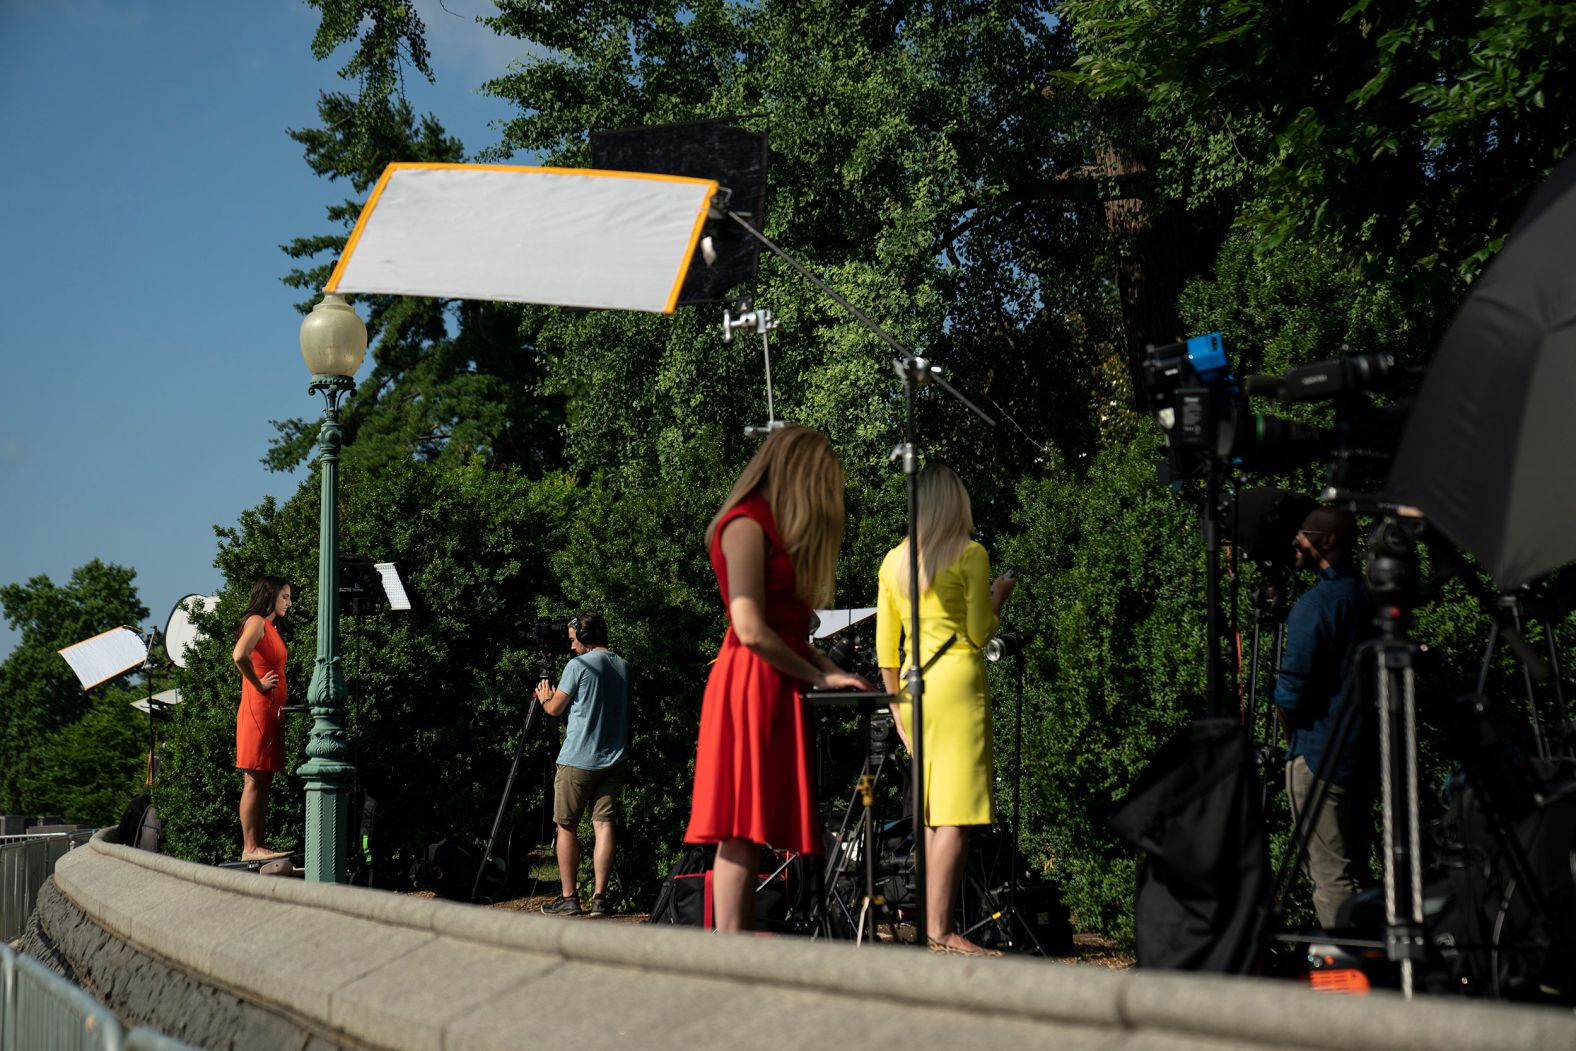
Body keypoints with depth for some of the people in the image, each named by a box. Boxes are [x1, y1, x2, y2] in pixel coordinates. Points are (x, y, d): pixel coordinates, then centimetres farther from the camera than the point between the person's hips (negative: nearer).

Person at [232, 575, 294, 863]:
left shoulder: (271, 627, 21)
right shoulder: (256, 621, -8)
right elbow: (239, 655, -27)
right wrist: (259, 685, -15)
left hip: (272, 712, 9)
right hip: (257, 709, -9)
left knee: (264, 781, 9)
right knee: (254, 781, -8)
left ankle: (259, 845, 11)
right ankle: (250, 848, -8)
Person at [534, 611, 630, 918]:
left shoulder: (578, 665, -9)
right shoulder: (622, 666, 11)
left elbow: (555, 708, -3)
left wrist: (544, 696, 21)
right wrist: (555, 695, 25)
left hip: (577, 760, -5)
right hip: (614, 759, 5)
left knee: (566, 827, 5)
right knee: (604, 824, 2)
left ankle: (568, 898, 4)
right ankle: (599, 897, -5)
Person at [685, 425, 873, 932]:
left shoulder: (775, 529, 23)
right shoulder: (747, 526, -8)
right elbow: (751, 630, -16)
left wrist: (830, 669, 5)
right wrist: (819, 676, -8)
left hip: (775, 689, 9)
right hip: (750, 686, -9)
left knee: (753, 834, 3)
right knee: (742, 833, -12)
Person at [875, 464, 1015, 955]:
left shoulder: (893, 561, 11)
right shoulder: (971, 556, -5)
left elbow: (884, 646, 12)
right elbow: (979, 634, -7)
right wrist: (999, 597, 10)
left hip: (915, 691, 6)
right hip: (958, 686, -6)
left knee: (930, 816, 13)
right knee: (957, 815, -7)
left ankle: (930, 924, 14)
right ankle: (940, 928, -12)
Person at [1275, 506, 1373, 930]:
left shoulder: (1315, 604, -15)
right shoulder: (1367, 596, 9)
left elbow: (1290, 693, -18)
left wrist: (1293, 738, 2)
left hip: (1320, 756, -8)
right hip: (1365, 752, 8)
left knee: (1330, 875, -5)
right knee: (1353, 869, 14)